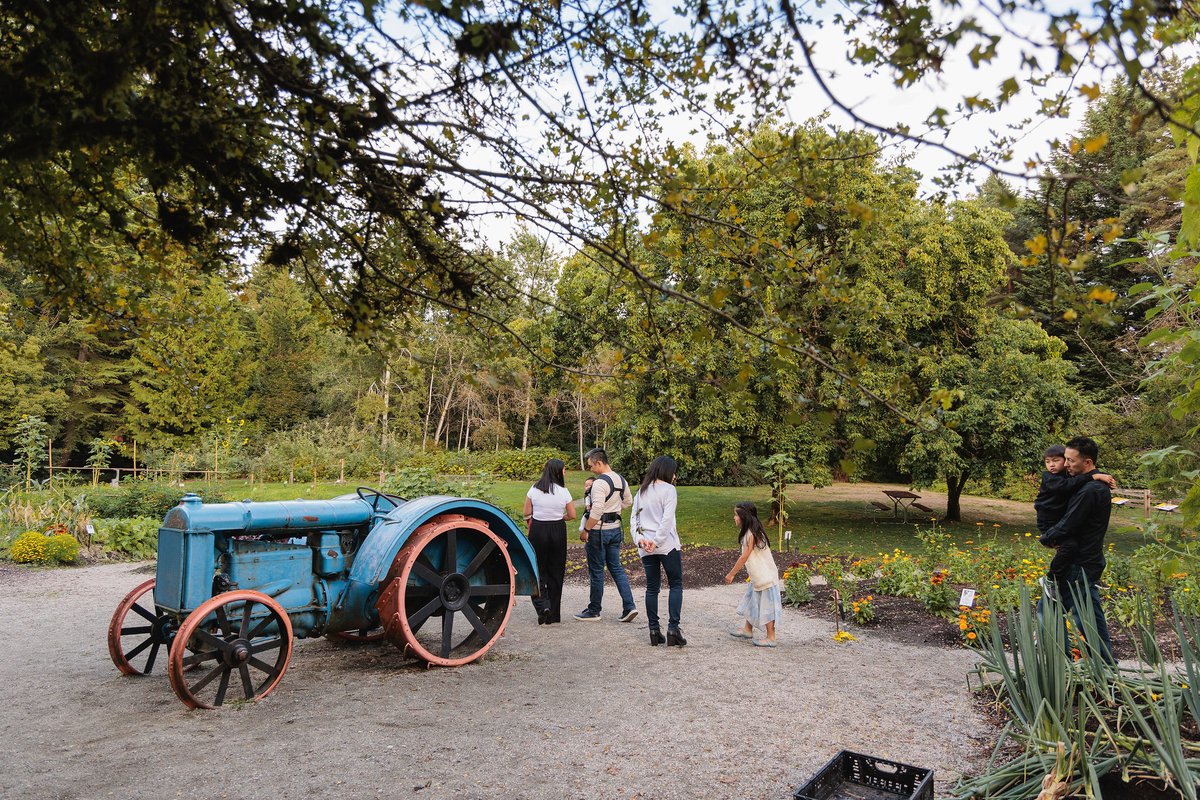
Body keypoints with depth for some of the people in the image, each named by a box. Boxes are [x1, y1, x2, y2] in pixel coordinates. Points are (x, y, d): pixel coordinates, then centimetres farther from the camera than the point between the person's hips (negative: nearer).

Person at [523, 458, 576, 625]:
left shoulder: (534, 489, -3)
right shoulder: (563, 491, -6)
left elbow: (527, 514, 0)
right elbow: (572, 515, 0)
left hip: (537, 530, 0)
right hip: (558, 531, 0)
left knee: (538, 570, 12)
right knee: (556, 572, 10)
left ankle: (542, 605, -10)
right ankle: (553, 615, 16)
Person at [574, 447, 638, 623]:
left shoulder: (600, 482, -19)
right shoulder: (620, 480, 8)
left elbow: (597, 510, -25)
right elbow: (628, 501, 21)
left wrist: (585, 530, -18)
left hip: (599, 531, -8)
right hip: (615, 528, 8)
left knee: (596, 571, 3)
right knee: (616, 568, 13)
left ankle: (594, 611, 14)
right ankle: (629, 606, 6)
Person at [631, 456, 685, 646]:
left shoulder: (641, 490, 12)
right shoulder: (668, 489, -7)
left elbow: (634, 517, 7)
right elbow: (667, 519, -16)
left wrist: (639, 538, -3)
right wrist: (656, 541, -14)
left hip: (645, 547, 6)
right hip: (667, 545, -5)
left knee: (652, 587, 10)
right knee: (676, 584, 4)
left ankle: (654, 630, 11)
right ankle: (673, 628, -4)